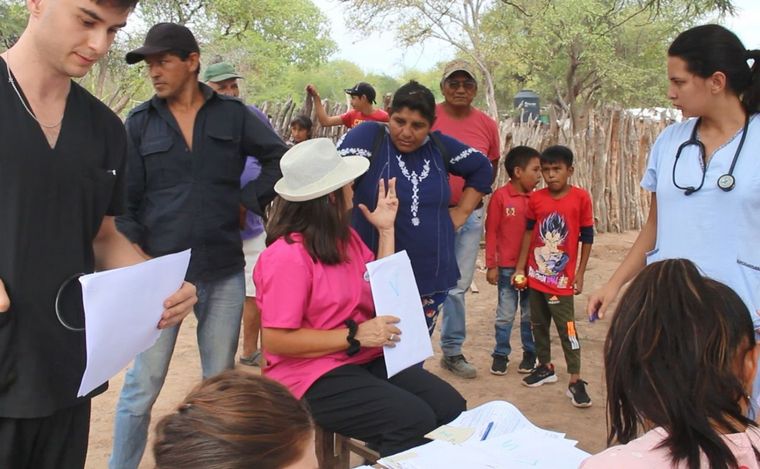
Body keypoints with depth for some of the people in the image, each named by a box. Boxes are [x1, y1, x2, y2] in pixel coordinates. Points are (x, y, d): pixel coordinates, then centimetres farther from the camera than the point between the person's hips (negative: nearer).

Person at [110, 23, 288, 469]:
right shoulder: (140, 122, 2)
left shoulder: (233, 114, 4)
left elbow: (282, 159, 11)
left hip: (224, 271, 2)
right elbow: (124, 202, -1)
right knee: (143, 384, 3)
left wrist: (249, 199, 1)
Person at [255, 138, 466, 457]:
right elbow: (275, 340, -20)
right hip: (313, 376, -8)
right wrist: (354, 336, -23)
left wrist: (386, 230, 10)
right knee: (414, 421, -26)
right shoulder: (287, 256, -17)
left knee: (451, 406, -10)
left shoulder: (346, 238, 10)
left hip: (367, 359, 8)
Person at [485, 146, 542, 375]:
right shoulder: (500, 196, -9)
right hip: (507, 267, -3)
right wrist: (491, 265, -6)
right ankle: (500, 354, 19)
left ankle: (530, 354, 24)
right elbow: (491, 232, -6)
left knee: (530, 314, 12)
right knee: (505, 314, 7)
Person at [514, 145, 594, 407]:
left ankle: (575, 381, -2)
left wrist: (580, 274, -2)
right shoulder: (536, 199, 1)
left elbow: (587, 238, -3)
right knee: (538, 324, 15)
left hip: (562, 278, -4)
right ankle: (545, 367, 30)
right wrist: (520, 268, 8)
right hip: (536, 275, 5)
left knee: (567, 329, -6)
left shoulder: (580, 198, -8)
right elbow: (528, 233, 9)